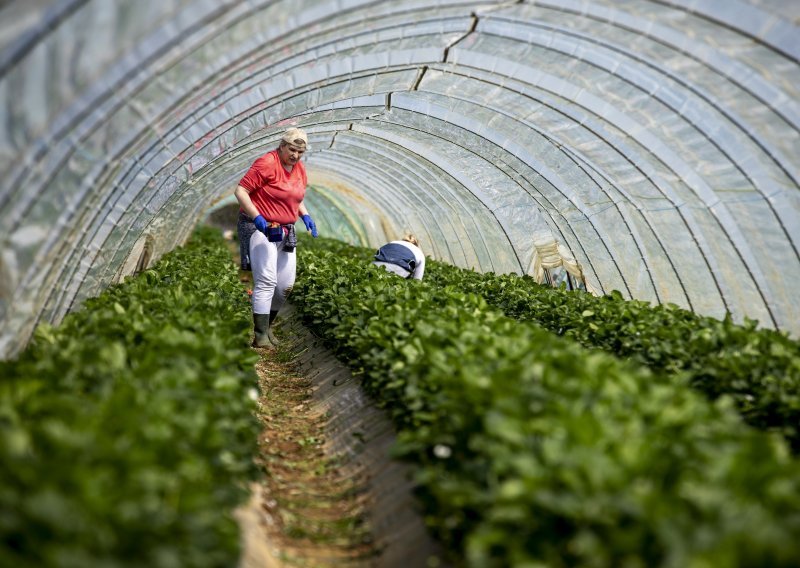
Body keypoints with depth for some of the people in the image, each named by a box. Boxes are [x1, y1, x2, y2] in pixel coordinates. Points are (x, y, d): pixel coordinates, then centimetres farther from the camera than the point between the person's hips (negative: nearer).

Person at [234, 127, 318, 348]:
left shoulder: (300, 169, 10)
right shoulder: (267, 163, -15)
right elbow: (240, 191, -17)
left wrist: (305, 216, 8)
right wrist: (257, 217, -27)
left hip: (285, 232, 8)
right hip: (260, 229, -8)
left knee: (286, 284, 7)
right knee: (266, 281, -16)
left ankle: (267, 325, 24)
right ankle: (261, 335, -12)